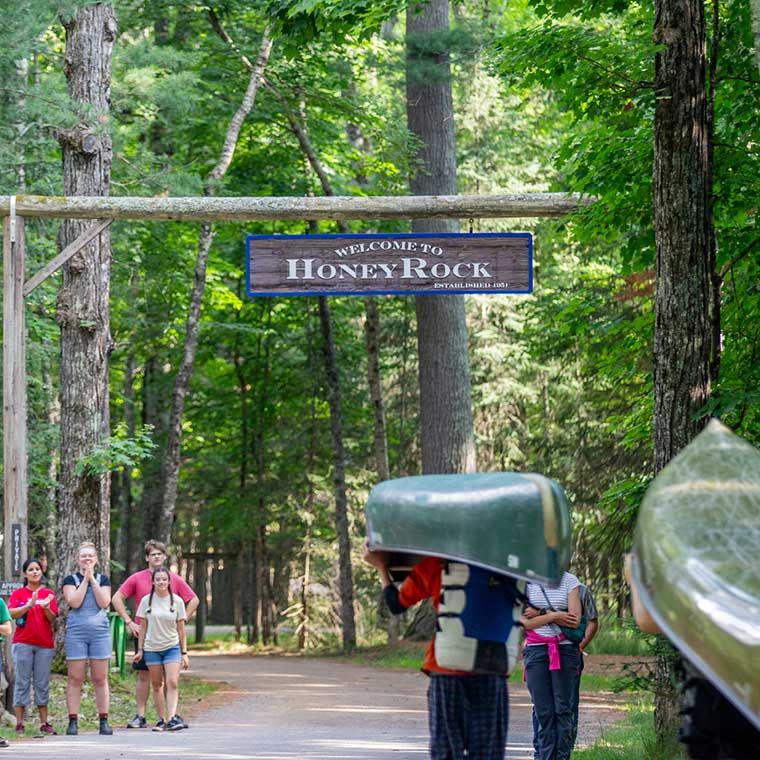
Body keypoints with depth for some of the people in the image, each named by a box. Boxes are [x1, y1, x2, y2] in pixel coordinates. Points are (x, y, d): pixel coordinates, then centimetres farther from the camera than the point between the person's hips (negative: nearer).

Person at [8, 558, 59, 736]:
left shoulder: (49, 594, 10)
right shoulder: (18, 593, 6)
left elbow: (53, 619, 4)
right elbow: (13, 613, -9)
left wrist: (46, 607, -16)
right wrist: (30, 605, -24)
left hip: (45, 644, 2)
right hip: (23, 643, -2)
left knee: (43, 684, 3)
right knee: (22, 682, -3)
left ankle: (44, 723, 5)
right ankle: (19, 724, -4)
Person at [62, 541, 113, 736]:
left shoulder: (103, 579, 11)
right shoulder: (71, 579, 6)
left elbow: (104, 603, -4)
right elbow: (74, 602, -9)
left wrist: (93, 579, -5)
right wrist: (85, 579, -6)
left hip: (100, 632, 1)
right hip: (76, 632, -1)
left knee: (100, 679, 2)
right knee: (75, 678, -2)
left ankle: (104, 720, 3)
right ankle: (73, 721, -1)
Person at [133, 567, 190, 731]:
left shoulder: (177, 601, 1)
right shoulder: (146, 601, 2)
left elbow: (181, 629, 4)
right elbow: (143, 627, 7)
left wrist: (184, 653, 3)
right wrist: (140, 649, 4)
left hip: (172, 647, -1)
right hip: (152, 648, 1)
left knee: (172, 683, -15)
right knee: (157, 685, 4)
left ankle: (172, 718, -23)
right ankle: (162, 719, 10)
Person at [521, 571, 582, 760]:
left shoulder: (570, 581, 4)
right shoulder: (526, 582, 4)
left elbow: (575, 620, -4)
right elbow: (524, 622, -2)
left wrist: (541, 614, -7)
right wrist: (553, 616, -9)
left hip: (565, 650, 0)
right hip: (536, 650, 0)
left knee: (563, 709, -3)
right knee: (543, 711, -3)